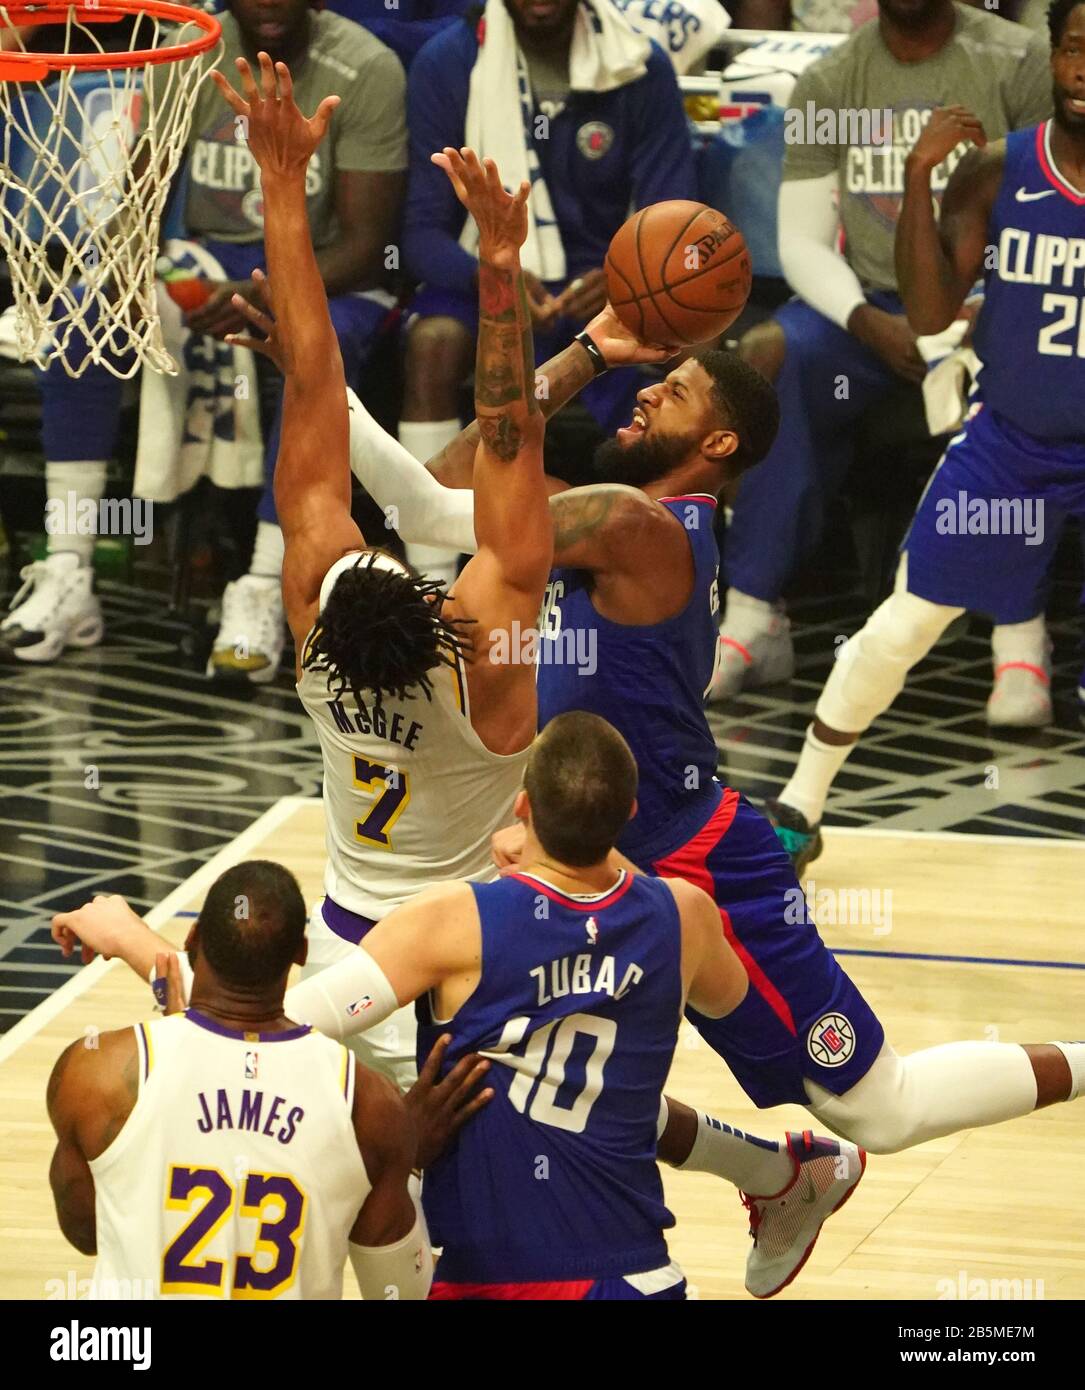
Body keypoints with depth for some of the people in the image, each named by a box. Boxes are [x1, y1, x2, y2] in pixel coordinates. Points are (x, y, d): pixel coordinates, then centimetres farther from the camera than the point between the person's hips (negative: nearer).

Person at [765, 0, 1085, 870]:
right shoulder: (996, 171, -11)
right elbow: (929, 316, -14)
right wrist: (919, 180, -22)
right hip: (1010, 442, 1)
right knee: (903, 626, 4)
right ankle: (800, 810, 18)